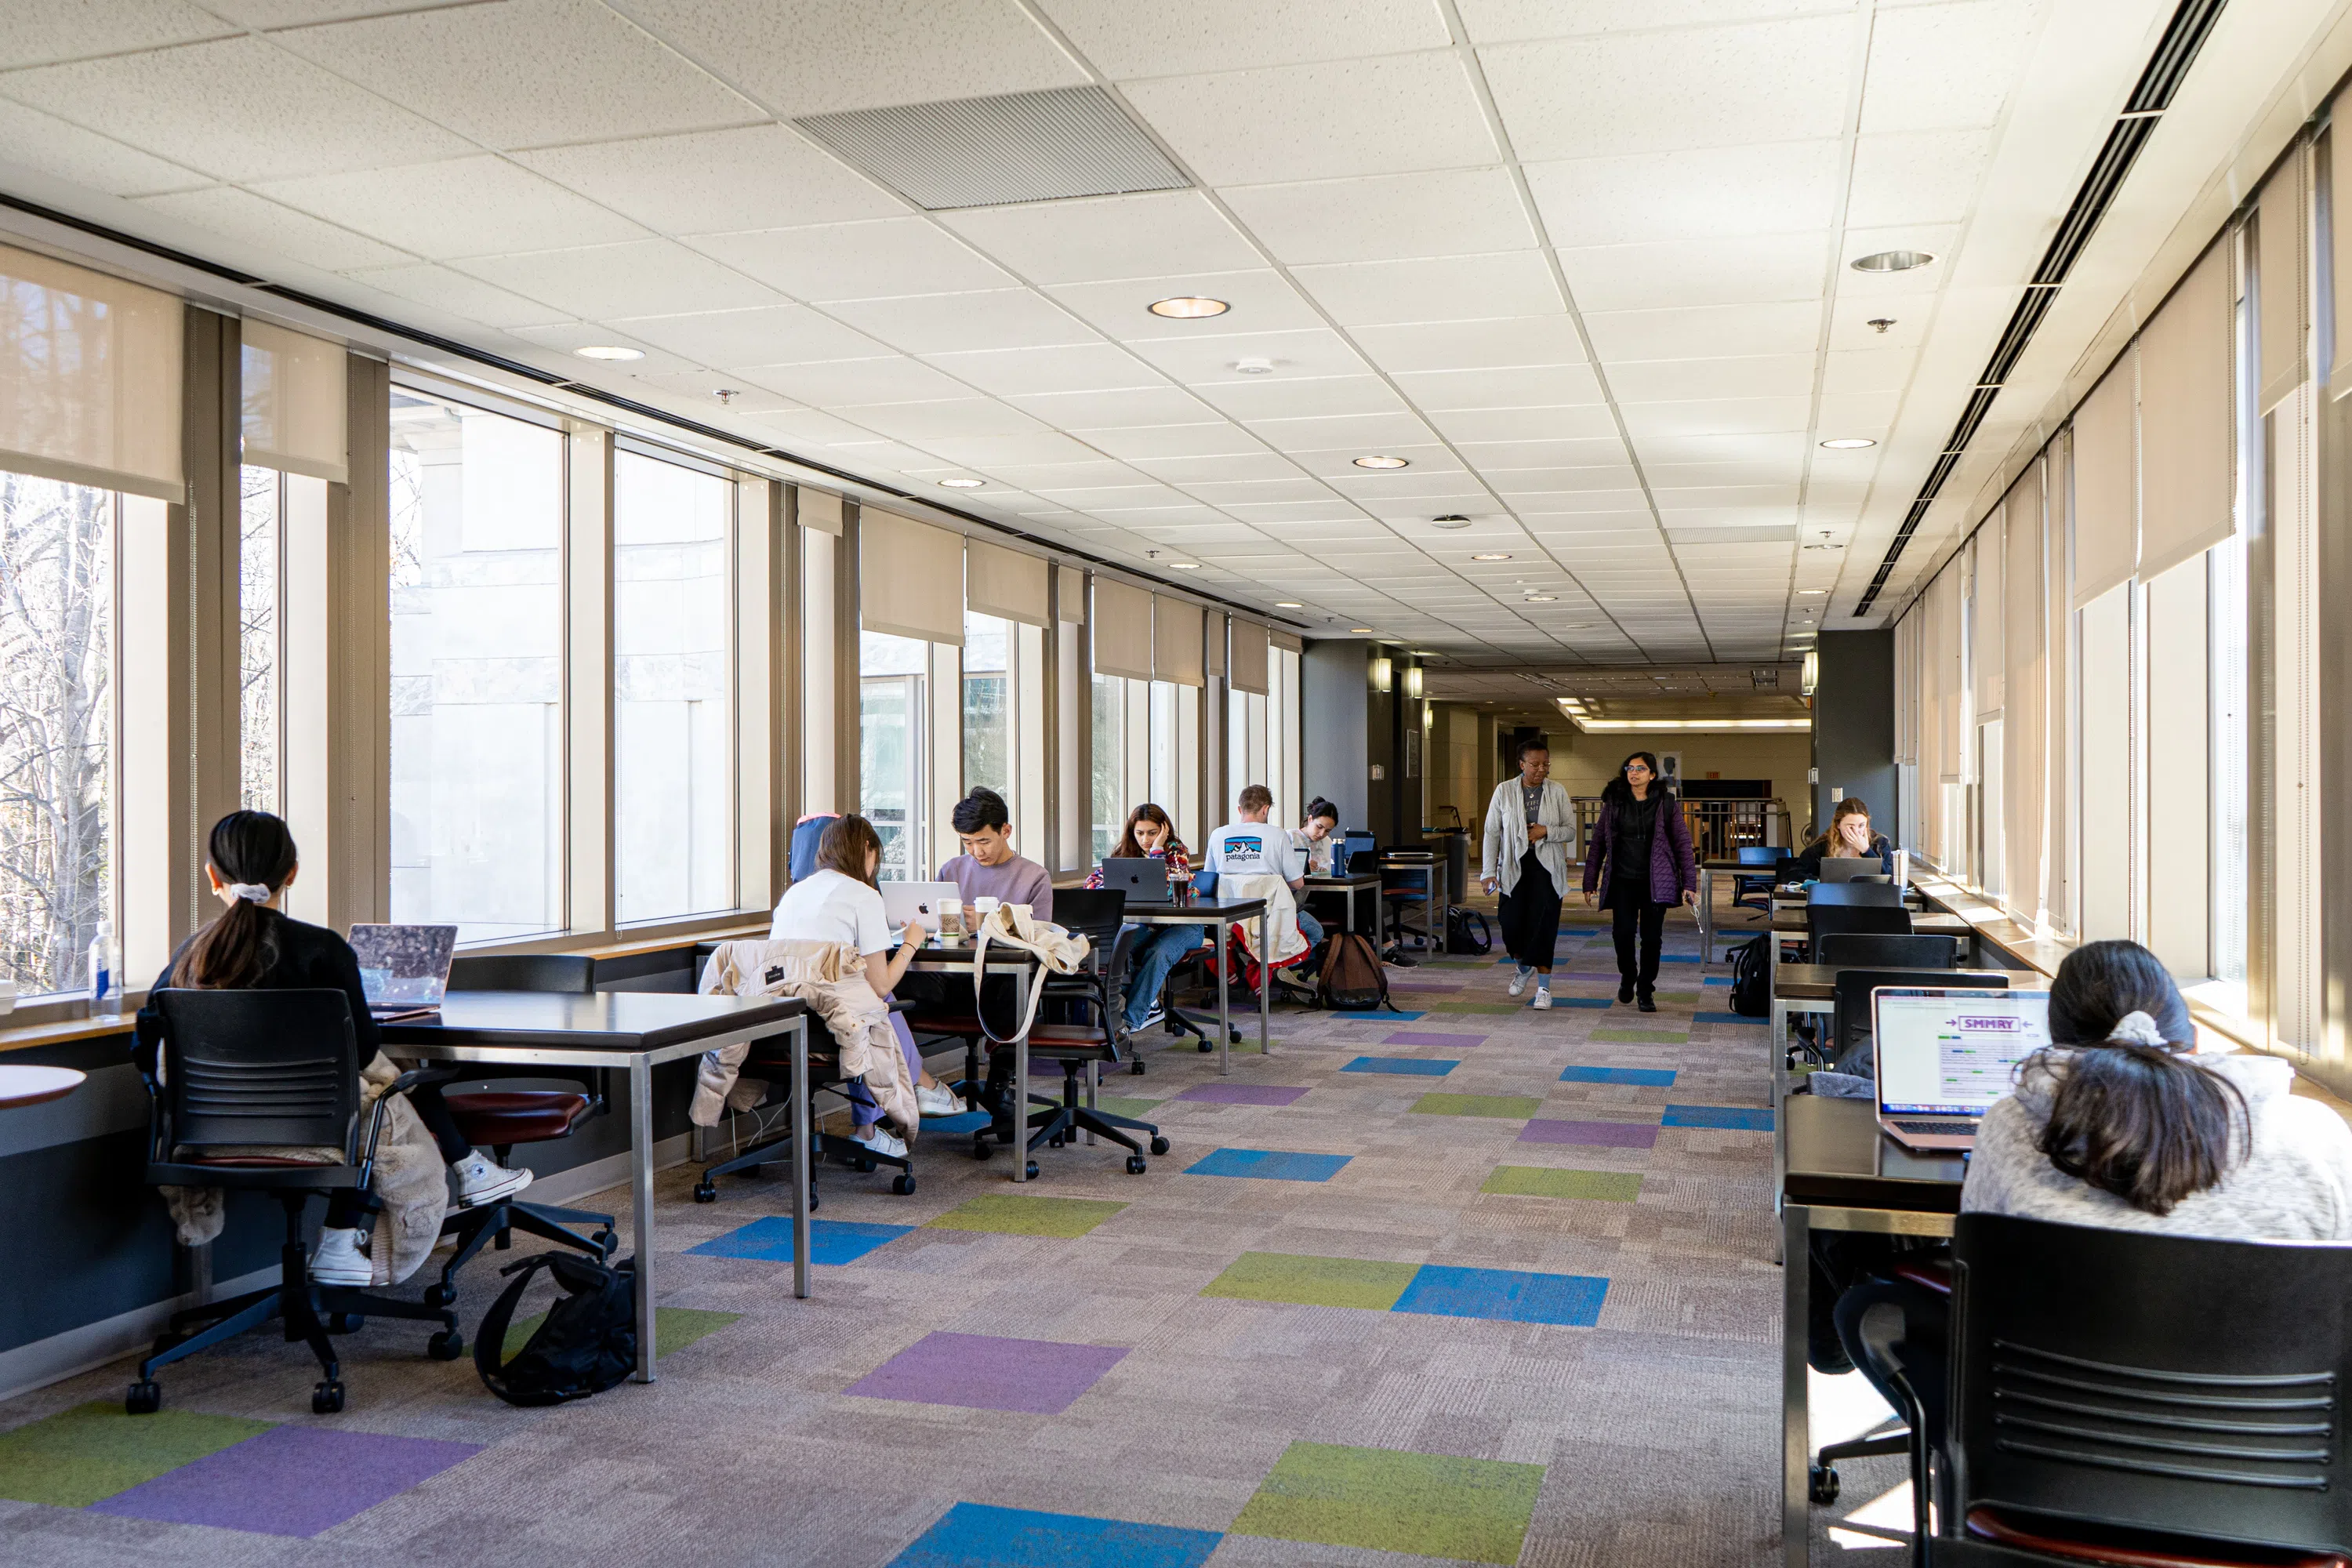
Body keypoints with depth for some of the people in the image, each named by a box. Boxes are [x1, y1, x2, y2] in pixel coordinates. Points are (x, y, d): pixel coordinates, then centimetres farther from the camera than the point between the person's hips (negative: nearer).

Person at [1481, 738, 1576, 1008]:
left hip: (1547, 867, 0)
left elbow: (1571, 831, 6)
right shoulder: (1504, 791, 2)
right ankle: (1524, 966, 30)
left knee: (1543, 926, -5)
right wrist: (1488, 871, -4)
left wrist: (1547, 831, -14)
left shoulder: (1557, 793, 4)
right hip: (1514, 866, 0)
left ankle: (1544, 987, 5)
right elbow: (1492, 832, 3)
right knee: (1512, 925, -2)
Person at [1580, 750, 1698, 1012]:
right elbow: (1597, 842, 7)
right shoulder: (1614, 803, 5)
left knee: (1652, 938, -2)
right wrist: (1590, 883, 4)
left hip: (1655, 882, 0)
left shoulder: (1666, 803, 2)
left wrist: (1689, 884, -4)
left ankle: (1645, 992, 15)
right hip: (1622, 882, 0)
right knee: (1623, 932, -10)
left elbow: (1683, 843, 2)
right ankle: (1627, 977, 19)